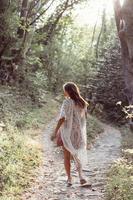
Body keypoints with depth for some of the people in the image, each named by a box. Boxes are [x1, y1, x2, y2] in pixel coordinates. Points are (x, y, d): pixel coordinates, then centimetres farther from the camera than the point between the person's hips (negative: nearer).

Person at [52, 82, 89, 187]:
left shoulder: (67, 102, -15)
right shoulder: (82, 102, 3)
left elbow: (62, 118, -19)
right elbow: (84, 118, 8)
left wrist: (56, 131, -13)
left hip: (67, 132, -5)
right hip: (79, 132, 5)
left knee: (67, 156, 10)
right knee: (77, 154, 17)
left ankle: (69, 179, 15)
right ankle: (80, 175, -1)